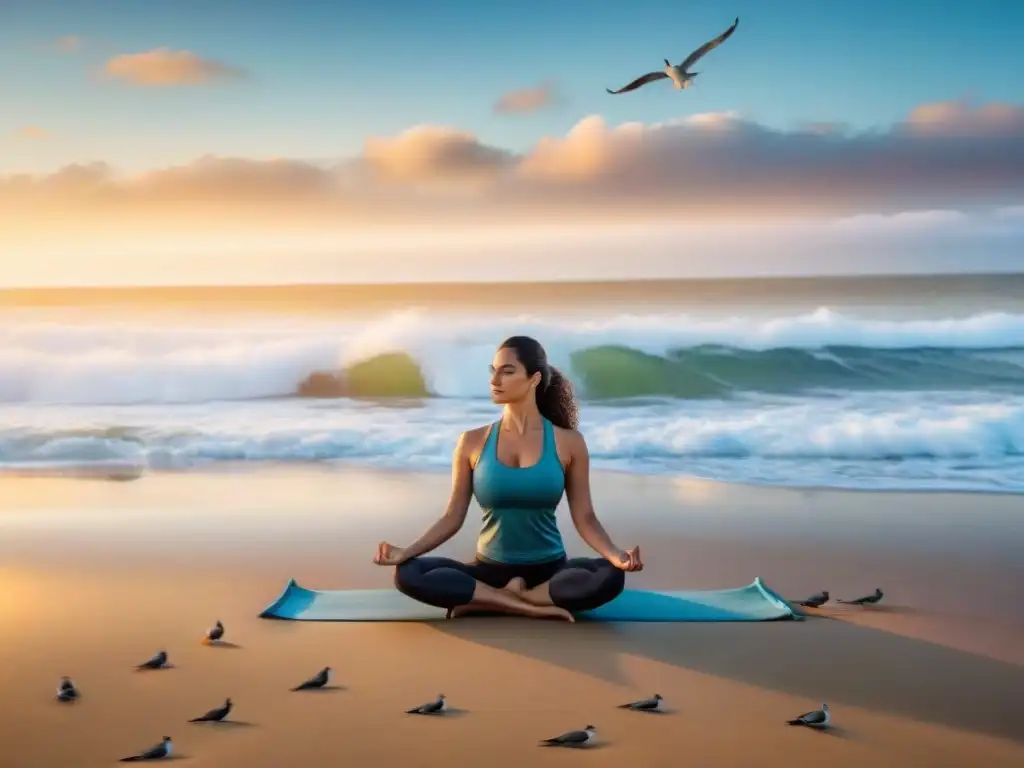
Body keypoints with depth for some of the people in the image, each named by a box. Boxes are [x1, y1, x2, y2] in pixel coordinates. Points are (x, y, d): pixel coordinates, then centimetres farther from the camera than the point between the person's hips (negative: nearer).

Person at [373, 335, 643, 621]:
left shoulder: (568, 442, -2)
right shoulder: (472, 442, 1)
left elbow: (584, 517, -2)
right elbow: (453, 517, 2)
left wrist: (616, 555, -22)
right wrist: (406, 552, -12)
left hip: (549, 570, 0)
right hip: (490, 569, 1)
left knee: (610, 577, -33)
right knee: (408, 574, -26)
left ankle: (484, 601, -21)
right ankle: (532, 607, -25)